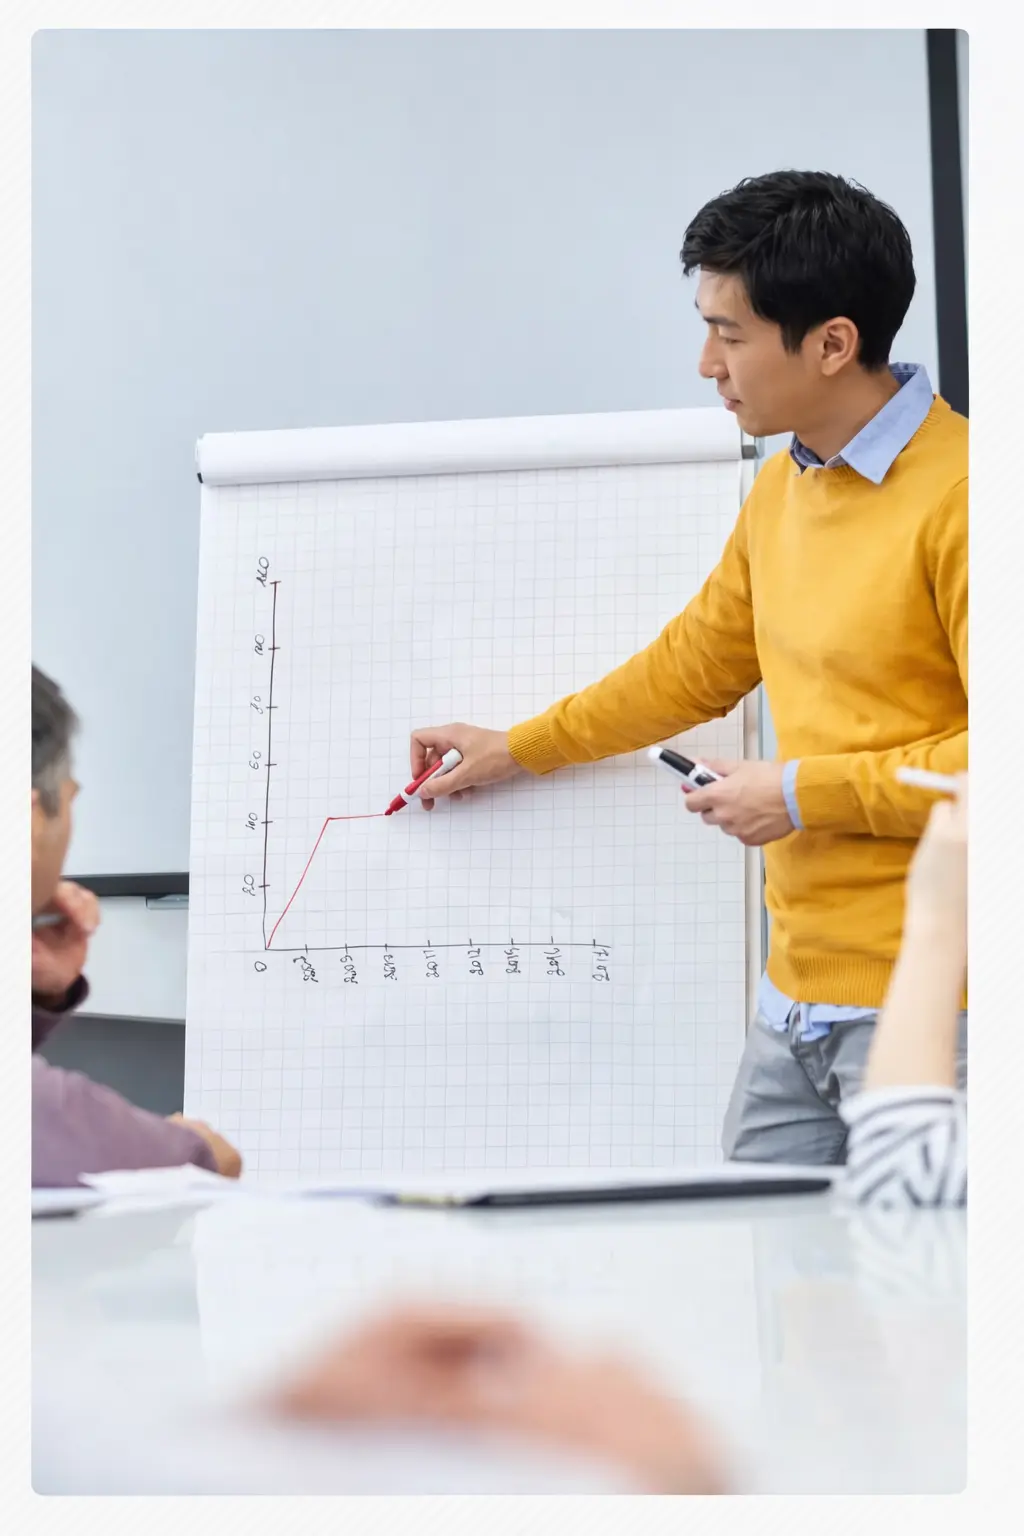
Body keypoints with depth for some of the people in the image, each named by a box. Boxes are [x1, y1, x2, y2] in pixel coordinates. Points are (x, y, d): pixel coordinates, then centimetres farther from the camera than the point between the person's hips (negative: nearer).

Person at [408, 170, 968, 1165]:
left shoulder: (955, 497, -15)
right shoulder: (783, 488, 12)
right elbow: (694, 665, 25)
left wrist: (804, 792, -13)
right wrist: (519, 749, 29)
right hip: (798, 999, 8)